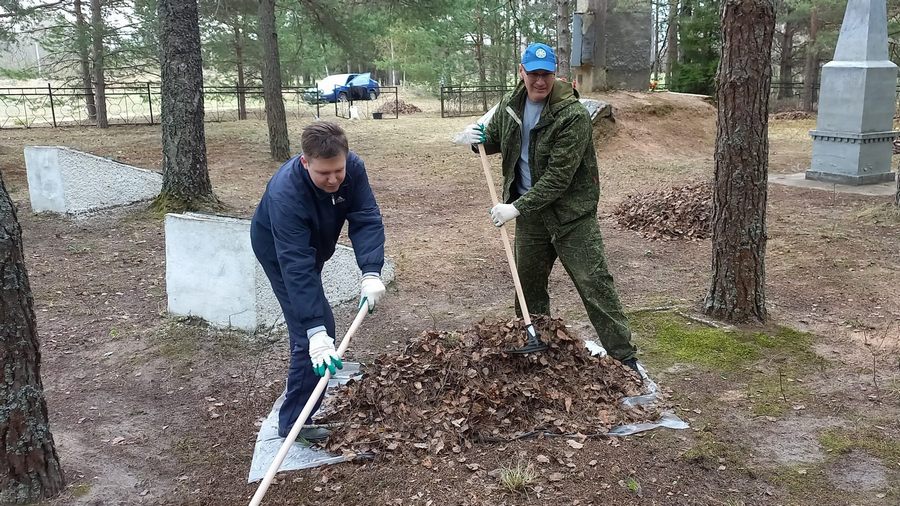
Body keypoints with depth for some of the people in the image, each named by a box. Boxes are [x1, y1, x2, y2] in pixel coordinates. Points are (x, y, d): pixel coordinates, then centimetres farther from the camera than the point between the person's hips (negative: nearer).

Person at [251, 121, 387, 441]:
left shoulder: (353, 167, -28)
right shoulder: (285, 193, -42)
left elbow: (366, 220, -30)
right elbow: (296, 267, -45)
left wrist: (371, 273, -46)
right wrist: (315, 331, -49)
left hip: (313, 245, 6)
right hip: (279, 253, -6)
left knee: (318, 318, 23)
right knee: (313, 328, -15)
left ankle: (302, 389, 50)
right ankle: (294, 422, -2)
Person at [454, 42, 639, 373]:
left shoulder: (573, 115, -21)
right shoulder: (511, 105, 2)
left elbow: (559, 177, -24)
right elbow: (494, 139, 20)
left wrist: (517, 208, -25)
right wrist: (476, 139, -4)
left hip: (570, 212, -6)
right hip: (530, 212, 6)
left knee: (594, 283, -8)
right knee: (529, 283, 17)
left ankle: (624, 358, -1)